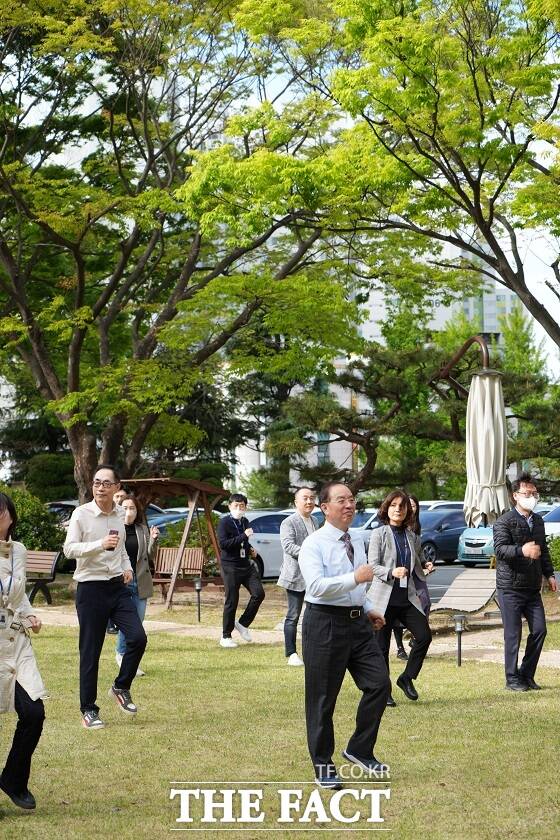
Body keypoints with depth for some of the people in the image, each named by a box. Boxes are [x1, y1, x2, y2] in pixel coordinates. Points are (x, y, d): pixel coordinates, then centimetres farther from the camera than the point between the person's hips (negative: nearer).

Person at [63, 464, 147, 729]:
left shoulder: (119, 516, 10)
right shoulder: (81, 514, -8)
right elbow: (69, 549, -15)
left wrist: (127, 566, 6)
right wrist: (100, 545, -28)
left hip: (117, 586, 5)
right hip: (91, 588, -5)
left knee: (138, 637, -7)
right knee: (90, 651, 0)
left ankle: (121, 687, 16)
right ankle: (88, 710, 11)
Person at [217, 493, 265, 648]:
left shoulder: (245, 522, 14)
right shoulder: (224, 522, -8)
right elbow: (223, 543, -20)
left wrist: (250, 549, 10)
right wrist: (244, 536, -23)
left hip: (246, 564, 7)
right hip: (230, 566, -6)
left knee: (258, 593, -6)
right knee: (231, 601, -2)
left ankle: (243, 624, 12)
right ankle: (226, 637, 9)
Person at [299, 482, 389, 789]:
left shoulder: (357, 542, 14)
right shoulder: (314, 544, -10)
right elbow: (316, 586, -25)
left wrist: (368, 610, 15)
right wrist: (355, 577, -32)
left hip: (357, 622, 7)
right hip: (325, 623, -7)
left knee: (379, 683, -2)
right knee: (322, 698, 2)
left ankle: (360, 750, 15)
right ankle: (323, 767, 15)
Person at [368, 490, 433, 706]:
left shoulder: (411, 536, 13)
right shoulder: (379, 534, -2)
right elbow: (373, 565, -10)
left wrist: (426, 569, 3)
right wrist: (392, 572, -26)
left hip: (407, 597, 4)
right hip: (384, 597, -4)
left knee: (424, 636, -9)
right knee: (382, 646, 0)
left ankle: (407, 678, 10)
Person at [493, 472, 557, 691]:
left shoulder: (538, 521, 14)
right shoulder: (505, 521, -9)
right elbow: (500, 549, -23)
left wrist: (549, 574, 15)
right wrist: (522, 551, -39)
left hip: (532, 588, 6)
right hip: (510, 588, -6)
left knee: (539, 630, 2)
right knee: (513, 634, -2)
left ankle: (527, 675, 15)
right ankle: (512, 679, 9)